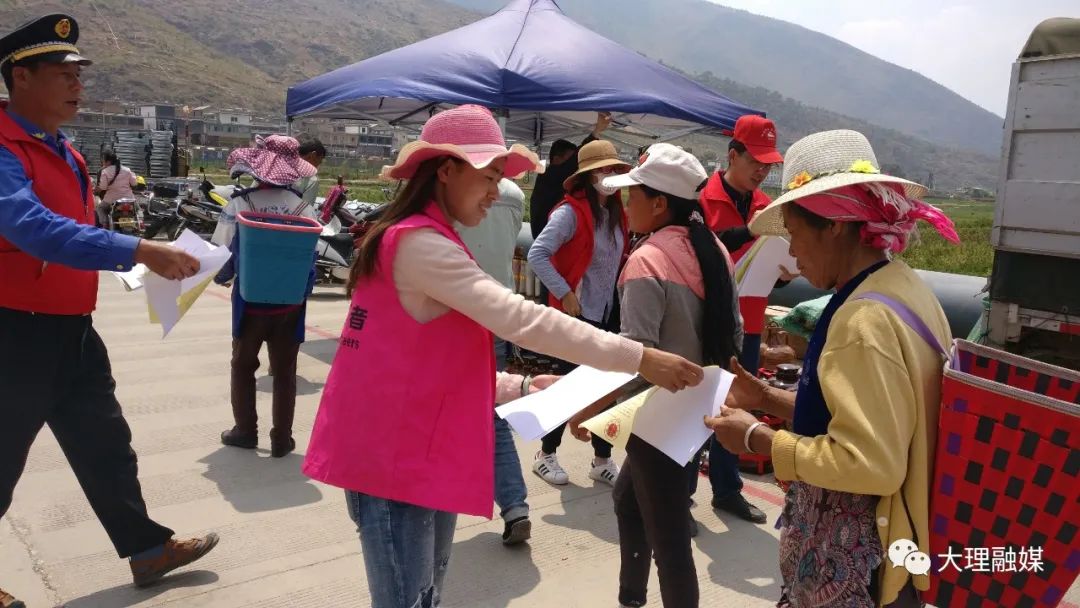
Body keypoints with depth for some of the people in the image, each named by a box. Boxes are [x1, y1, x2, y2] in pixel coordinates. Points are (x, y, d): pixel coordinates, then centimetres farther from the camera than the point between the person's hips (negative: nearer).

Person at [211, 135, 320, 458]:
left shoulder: (238, 202, -10)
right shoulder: (303, 207, -7)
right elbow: (310, 259, -2)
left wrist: (221, 277, 14)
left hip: (249, 301, 0)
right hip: (290, 303, 1)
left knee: (243, 366, 19)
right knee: (284, 371, 11)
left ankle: (245, 431, 26)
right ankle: (282, 439, 16)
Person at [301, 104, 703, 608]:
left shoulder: (420, 242, 16)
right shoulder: (420, 243, -16)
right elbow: (518, 318, -27)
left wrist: (521, 387, 7)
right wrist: (638, 358, -26)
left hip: (419, 456, 10)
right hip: (396, 459, -10)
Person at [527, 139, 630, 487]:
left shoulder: (617, 213, 7)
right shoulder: (571, 211, -14)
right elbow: (537, 255, -20)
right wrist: (565, 294, -20)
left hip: (608, 313, 7)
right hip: (577, 313, -6)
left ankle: (602, 460, 23)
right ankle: (546, 455, 23)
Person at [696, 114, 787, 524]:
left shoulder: (766, 206, 10)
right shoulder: (702, 198, -10)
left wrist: (784, 272, -5)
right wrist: (748, 231, -28)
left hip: (747, 326, 6)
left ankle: (727, 489, 30)